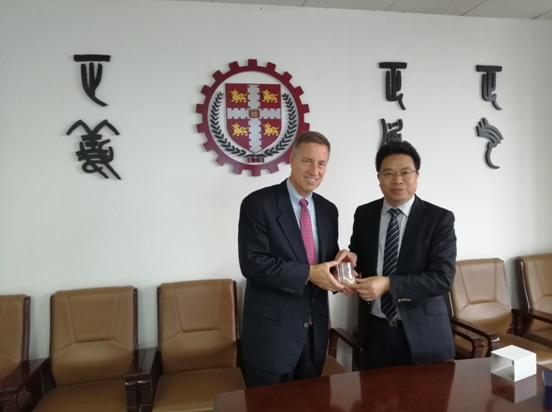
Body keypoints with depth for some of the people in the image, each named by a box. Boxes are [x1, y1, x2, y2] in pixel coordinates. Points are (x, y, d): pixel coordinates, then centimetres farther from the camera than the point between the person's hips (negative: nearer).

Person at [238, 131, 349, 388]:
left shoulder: (328, 210, 7)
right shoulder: (258, 204, -12)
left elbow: (327, 258, 14)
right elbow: (252, 263, -19)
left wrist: (338, 266, -10)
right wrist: (307, 273, -22)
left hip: (315, 327, 6)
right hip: (272, 328, -5)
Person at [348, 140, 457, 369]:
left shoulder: (440, 219, -8)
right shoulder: (364, 214, 3)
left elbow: (443, 277, -15)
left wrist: (388, 284, -26)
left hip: (422, 332, -2)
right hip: (375, 330, 3)